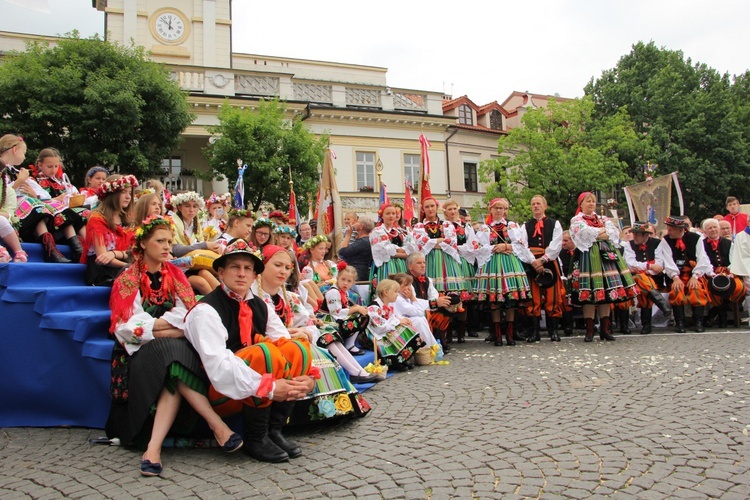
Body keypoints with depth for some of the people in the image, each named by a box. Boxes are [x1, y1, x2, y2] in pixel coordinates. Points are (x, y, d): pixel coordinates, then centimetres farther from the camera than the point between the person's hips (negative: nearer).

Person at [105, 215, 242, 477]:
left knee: (174, 379, -34)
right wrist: (171, 329, -10)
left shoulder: (175, 276, 15)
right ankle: (217, 425, -40)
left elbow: (188, 317, 2)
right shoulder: (127, 280, 7)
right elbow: (127, 328, -5)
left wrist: (154, 325, -11)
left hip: (175, 348, 3)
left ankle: (154, 447, -40)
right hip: (140, 352, -2)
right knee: (171, 351, -36)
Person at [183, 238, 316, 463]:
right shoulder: (205, 310, -15)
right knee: (265, 353, -31)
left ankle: (274, 430, -9)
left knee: (298, 348, -15)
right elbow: (218, 366, -26)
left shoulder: (261, 307, 7)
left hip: (257, 394, 6)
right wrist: (268, 387, -33)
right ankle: (255, 440, -16)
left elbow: (285, 341, -2)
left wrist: (308, 376, -21)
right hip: (221, 393, -6)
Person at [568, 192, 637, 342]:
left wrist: (598, 233, -8)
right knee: (590, 294, -9)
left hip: (607, 255, 5)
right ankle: (589, 330, -6)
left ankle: (605, 328, 6)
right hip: (588, 256, -4)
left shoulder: (603, 219, 22)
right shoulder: (576, 220, 9)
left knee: (606, 292, 1)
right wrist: (604, 231, -2)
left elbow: (615, 233, 5)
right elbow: (585, 233, -11)